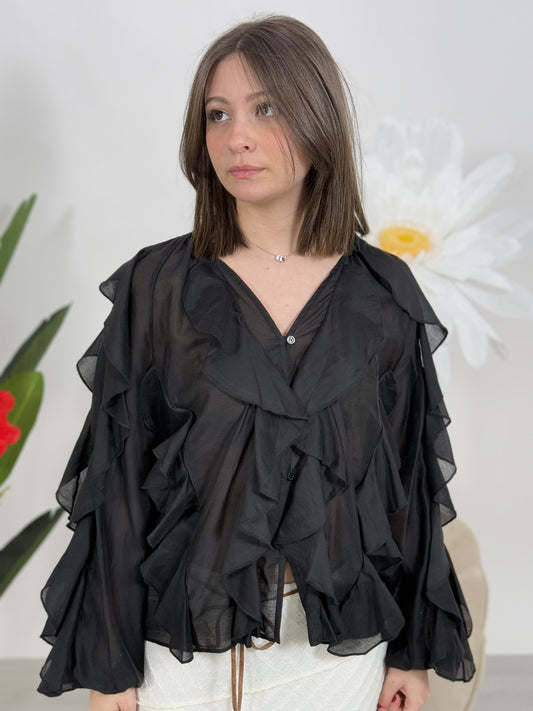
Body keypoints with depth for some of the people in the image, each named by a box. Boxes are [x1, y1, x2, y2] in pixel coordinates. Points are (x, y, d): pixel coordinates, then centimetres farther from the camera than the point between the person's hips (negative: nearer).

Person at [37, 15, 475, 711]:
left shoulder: (384, 297, -4)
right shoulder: (156, 288, -8)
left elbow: (409, 478, 2)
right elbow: (120, 480, -5)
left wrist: (414, 651, 5)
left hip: (340, 647, 1)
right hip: (188, 642, -1)